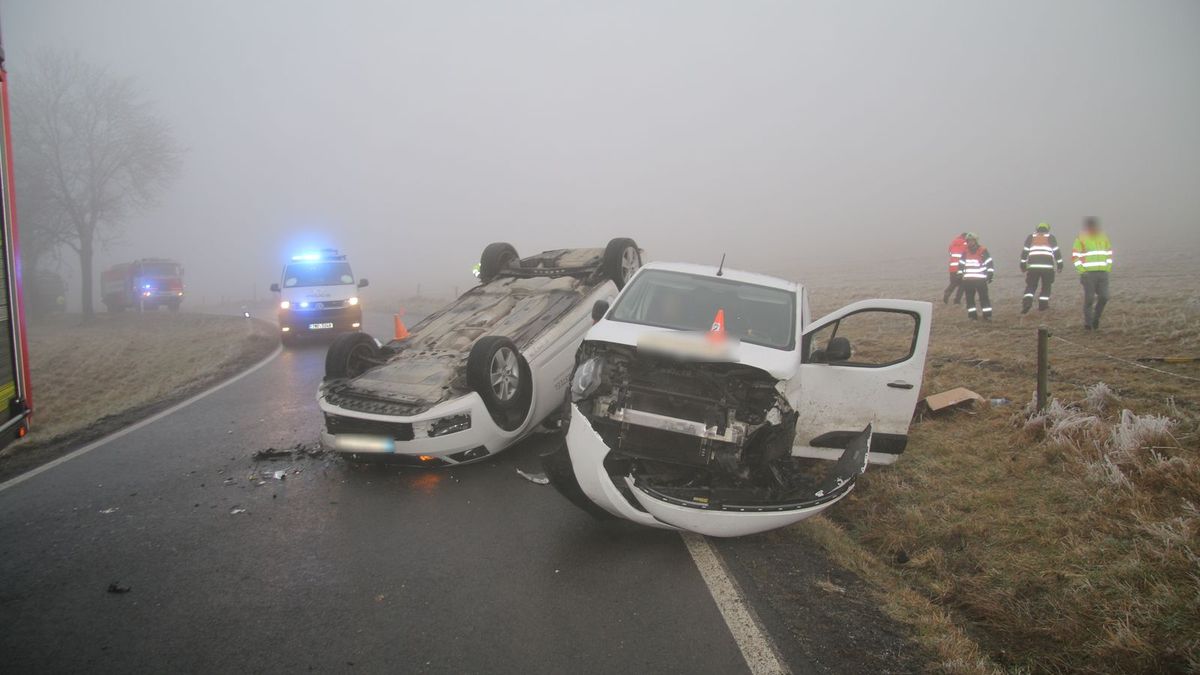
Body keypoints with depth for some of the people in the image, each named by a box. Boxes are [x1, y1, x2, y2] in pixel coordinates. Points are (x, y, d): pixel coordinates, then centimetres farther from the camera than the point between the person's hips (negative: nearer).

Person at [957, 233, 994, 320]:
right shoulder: (965, 252, 10)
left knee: (984, 297, -5)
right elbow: (961, 265, 16)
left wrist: (990, 275, -7)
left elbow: (989, 264, -2)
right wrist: (960, 275, 8)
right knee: (969, 298, 5)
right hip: (968, 280, 4)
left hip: (980, 280, -4)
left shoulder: (983, 251, -2)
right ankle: (972, 315, 13)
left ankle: (987, 315, -1)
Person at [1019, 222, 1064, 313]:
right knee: (1046, 286, 14)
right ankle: (1043, 305, 12)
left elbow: (1025, 252, 10)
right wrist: (1060, 265, 13)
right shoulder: (1051, 237, 13)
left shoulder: (1030, 237, 15)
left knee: (1031, 286, 6)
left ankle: (1027, 302, -15)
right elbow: (1056, 252, 8)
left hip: (1033, 265, 1)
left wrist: (1023, 265, 15)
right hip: (1047, 265, -1)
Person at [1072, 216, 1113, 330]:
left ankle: (1096, 318, 17)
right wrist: (1081, 270, -11)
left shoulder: (1103, 237, 10)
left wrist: (1108, 268, 6)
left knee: (1104, 297, -5)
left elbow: (1109, 254, 17)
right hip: (1088, 274, -4)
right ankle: (1087, 323, 6)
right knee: (1089, 299, -5)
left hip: (1103, 273, 4)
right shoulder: (1081, 238, -3)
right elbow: (1075, 256, -4)